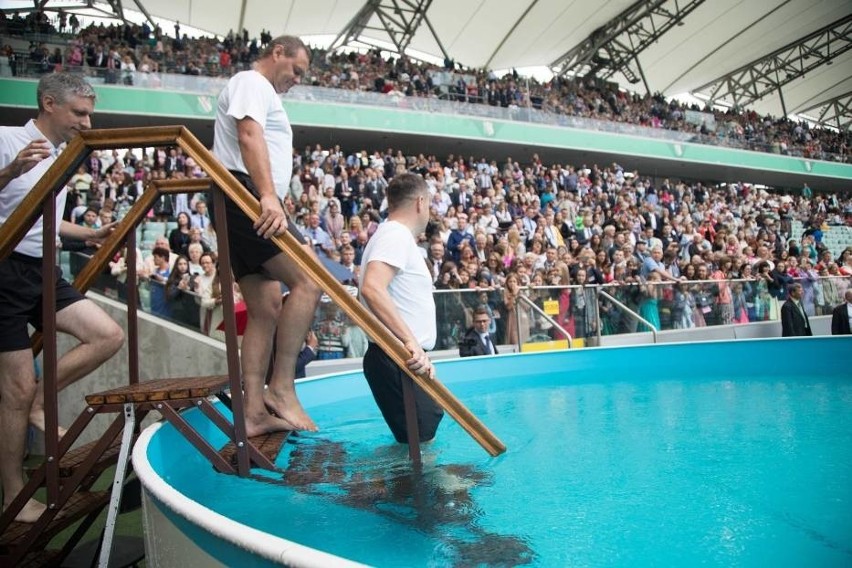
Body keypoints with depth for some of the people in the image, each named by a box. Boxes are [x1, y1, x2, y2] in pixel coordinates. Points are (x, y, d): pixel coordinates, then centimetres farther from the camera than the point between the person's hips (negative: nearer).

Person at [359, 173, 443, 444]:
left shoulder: (395, 235, 20)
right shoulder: (397, 234, -11)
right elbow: (372, 288, -30)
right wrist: (411, 341, -34)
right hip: (400, 360, -10)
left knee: (419, 442, 17)